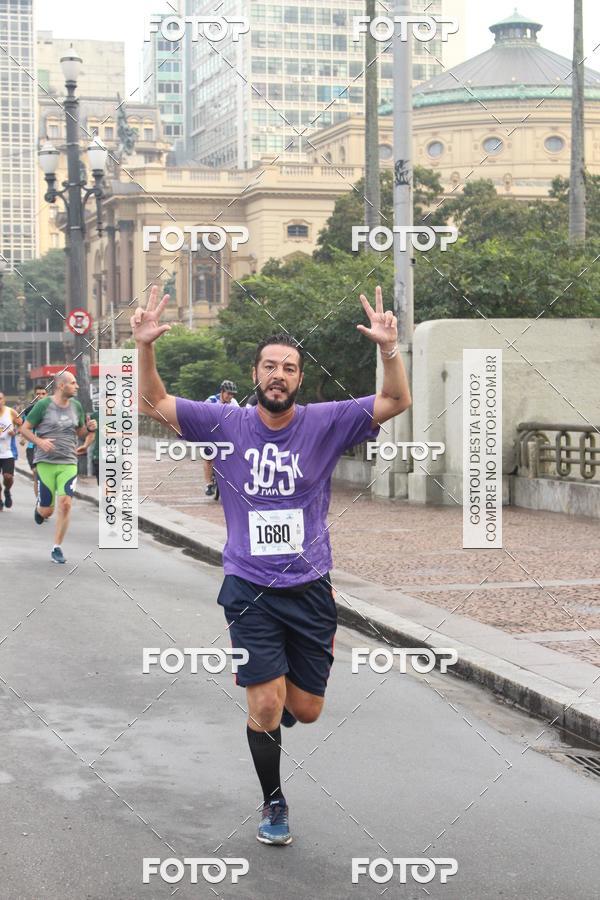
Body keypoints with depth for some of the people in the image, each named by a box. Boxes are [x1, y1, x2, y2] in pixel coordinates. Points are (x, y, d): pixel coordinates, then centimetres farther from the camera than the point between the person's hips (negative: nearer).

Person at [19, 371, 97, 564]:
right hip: (46, 462, -3)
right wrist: (40, 442, -17)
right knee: (47, 511, -1)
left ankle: (57, 548, 0)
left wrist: (89, 429, -2)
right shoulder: (43, 405, -5)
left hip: (69, 463, 3)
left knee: (65, 504, -12)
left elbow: (80, 432, 20)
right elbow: (25, 428, 0)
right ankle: (38, 507, 38)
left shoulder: (76, 406, 8)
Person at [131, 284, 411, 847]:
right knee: (265, 707, -5)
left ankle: (273, 688, 45)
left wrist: (389, 350, -28)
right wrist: (145, 348, -18)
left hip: (310, 591, 1)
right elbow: (153, 404, -2)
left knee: (305, 710, 7)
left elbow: (395, 402, -10)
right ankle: (273, 805, 20)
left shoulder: (325, 423, -3)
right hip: (249, 592, -1)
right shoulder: (226, 424, -1)